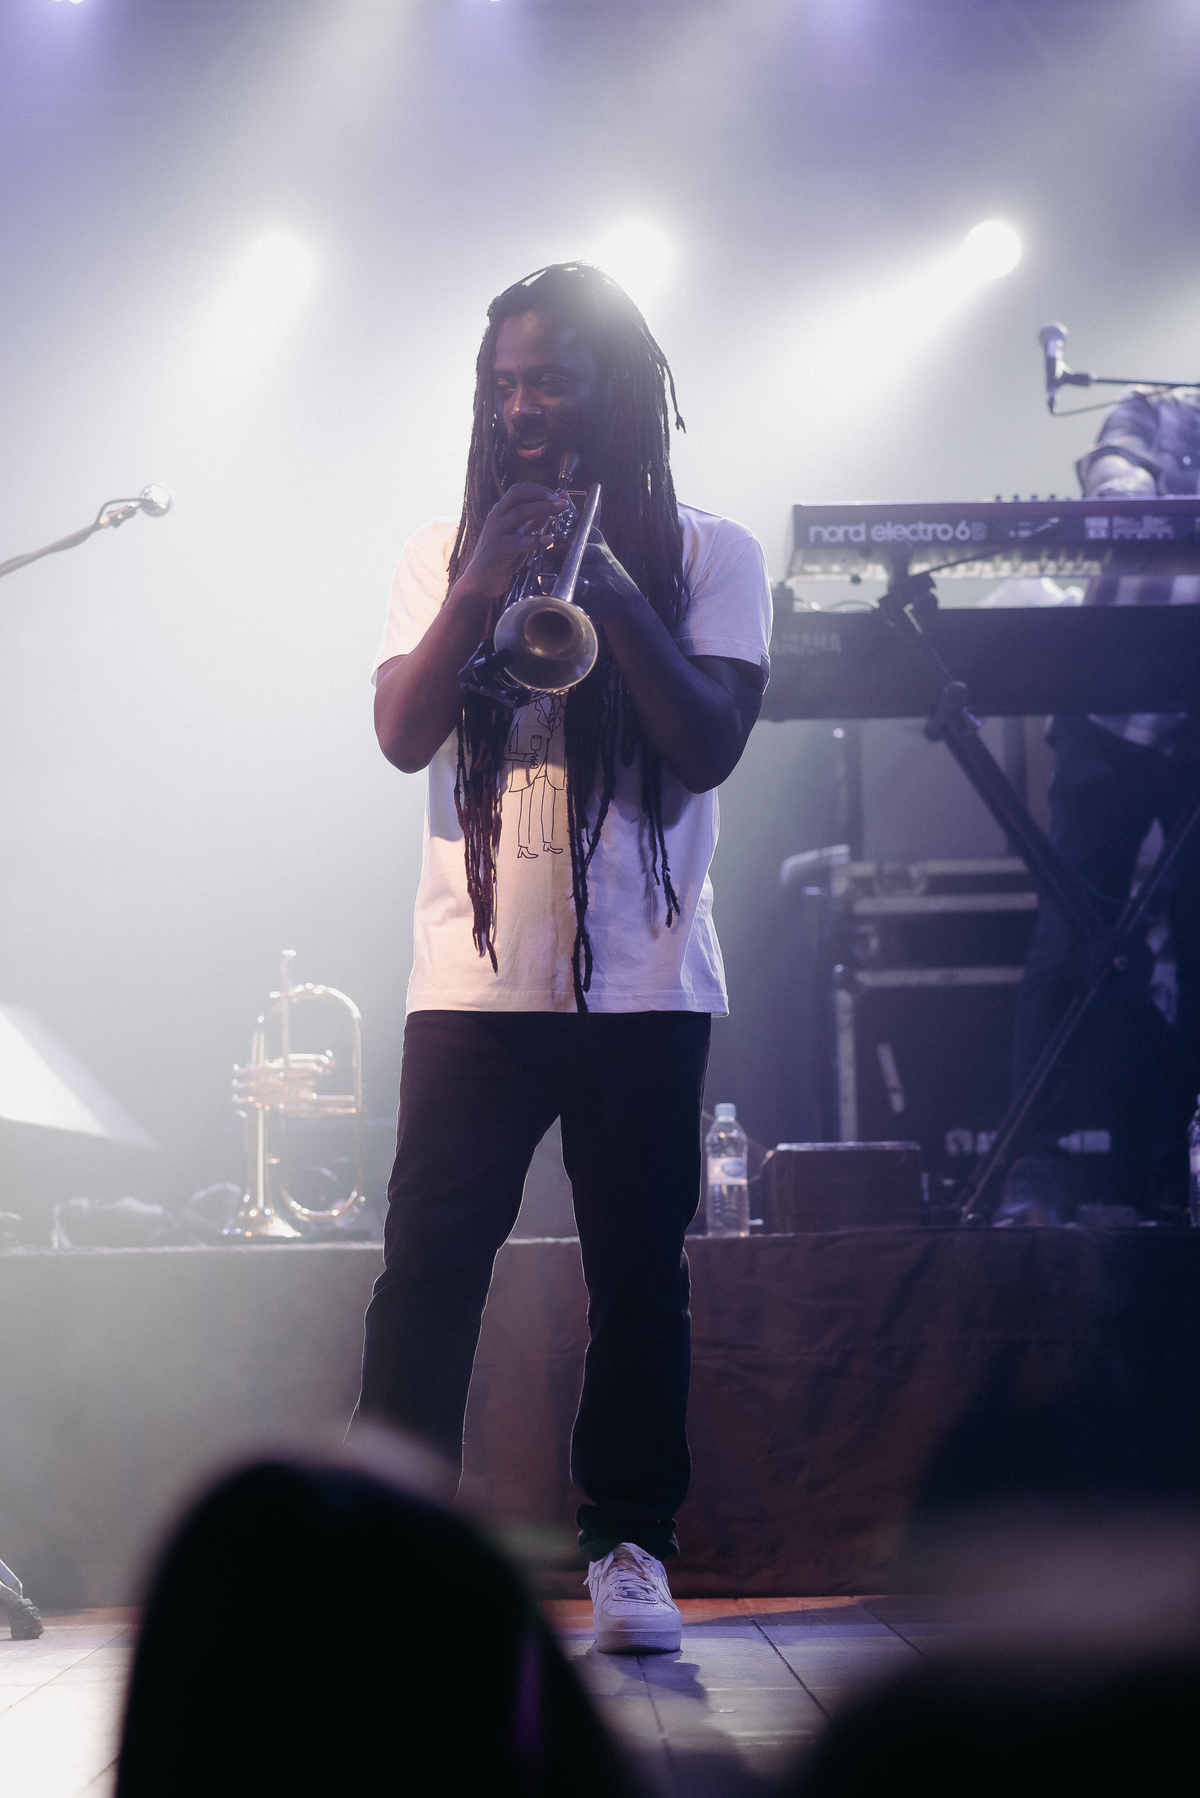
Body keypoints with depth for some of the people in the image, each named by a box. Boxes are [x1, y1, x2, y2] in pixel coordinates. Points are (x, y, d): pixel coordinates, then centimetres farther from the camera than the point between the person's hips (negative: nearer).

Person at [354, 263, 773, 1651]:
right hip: (474, 981, 1)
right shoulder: (444, 556, 10)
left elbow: (709, 745, -6)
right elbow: (401, 734, -1)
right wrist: (481, 592, -15)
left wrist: (609, 590, -16)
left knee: (638, 1279, 3)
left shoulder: (709, 558, 5)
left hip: (644, 985, -1)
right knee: (426, 1269, -6)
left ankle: (630, 1548, 14)